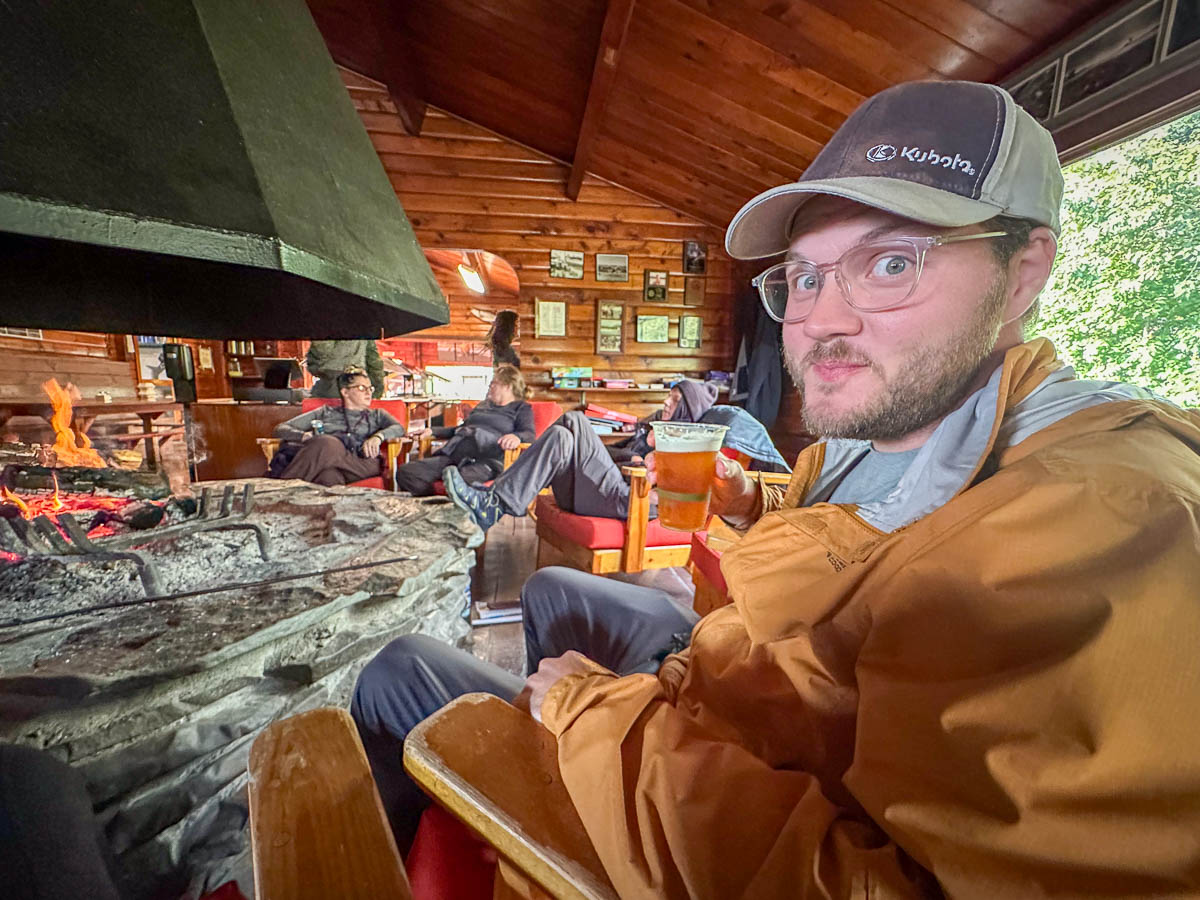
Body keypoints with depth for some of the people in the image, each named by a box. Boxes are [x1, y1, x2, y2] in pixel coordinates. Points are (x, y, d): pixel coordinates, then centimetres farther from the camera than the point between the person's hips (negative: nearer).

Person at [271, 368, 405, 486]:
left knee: (328, 444, -34)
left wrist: (378, 436, -13)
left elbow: (399, 429, 10)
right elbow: (280, 428, 26)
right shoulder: (325, 412, 31)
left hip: (364, 464, -1)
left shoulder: (377, 415, 31)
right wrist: (303, 436, 1)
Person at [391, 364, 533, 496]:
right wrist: (433, 431, 31)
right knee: (405, 472, -15)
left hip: (485, 459, -7)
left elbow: (529, 433, -5)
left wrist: (516, 437, -30)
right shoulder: (484, 404, 34)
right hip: (454, 454, 7)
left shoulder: (521, 408, 13)